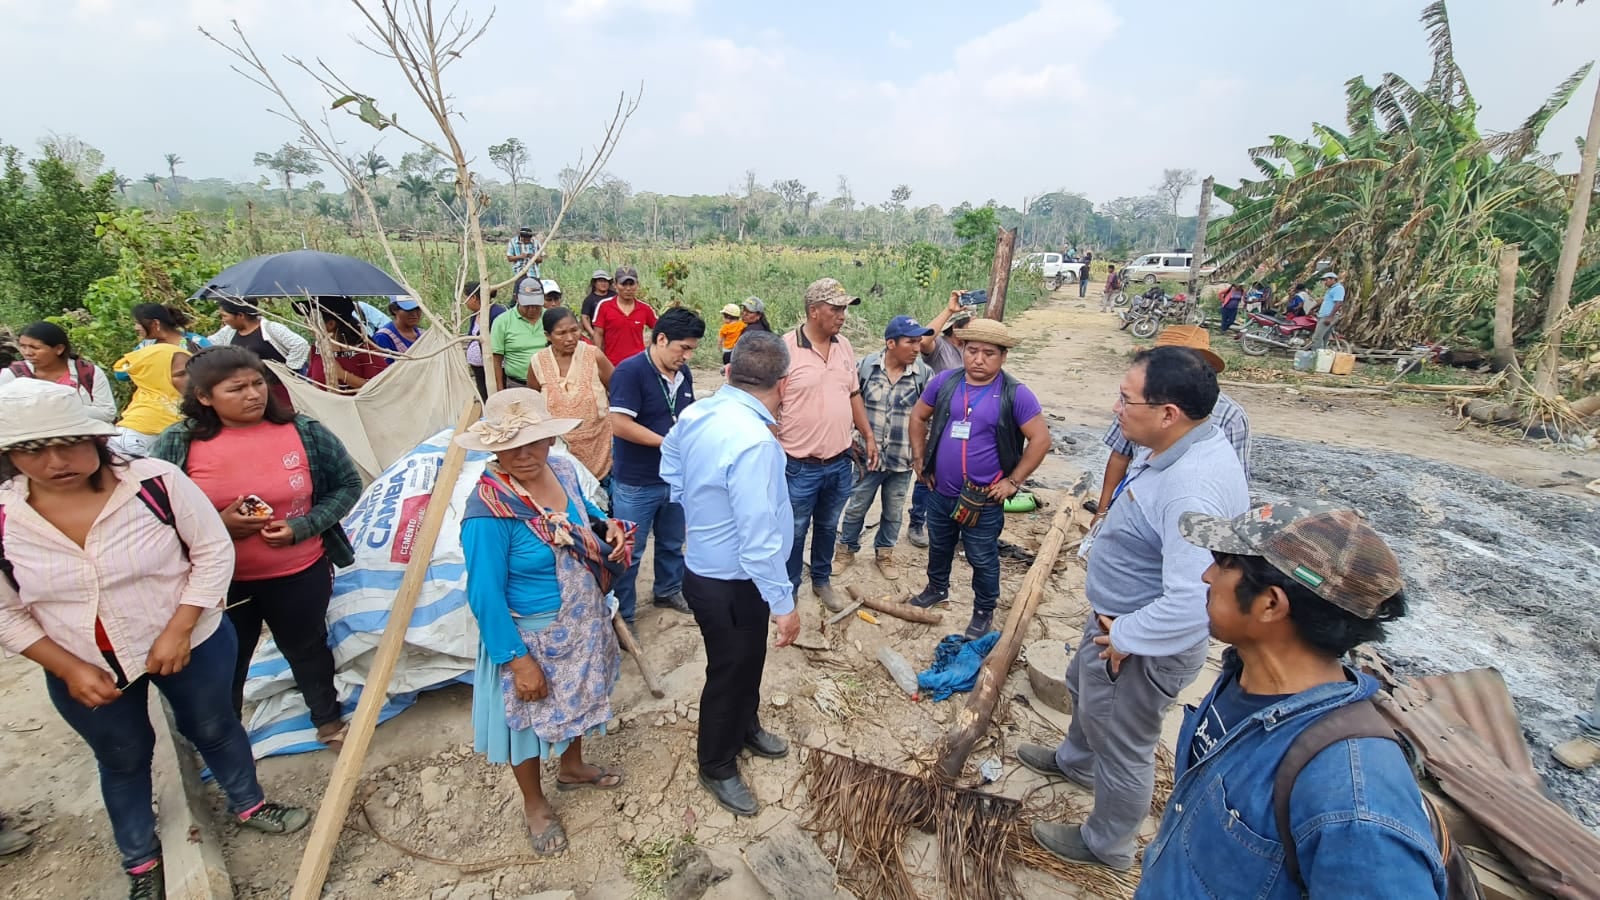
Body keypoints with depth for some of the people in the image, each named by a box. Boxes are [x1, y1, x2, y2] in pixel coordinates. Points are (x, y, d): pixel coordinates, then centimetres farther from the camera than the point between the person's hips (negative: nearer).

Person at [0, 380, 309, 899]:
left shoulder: (155, 481, -21)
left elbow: (214, 551, -14)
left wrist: (178, 631, -19)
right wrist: (69, 668, -11)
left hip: (191, 645, -2)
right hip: (86, 671, 2)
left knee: (213, 728, 19)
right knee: (121, 759, 21)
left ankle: (247, 804, 46)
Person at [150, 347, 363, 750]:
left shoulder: (304, 432, -10)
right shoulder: (177, 445, -10)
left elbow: (348, 485, -2)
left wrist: (302, 527, -16)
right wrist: (217, 525, -20)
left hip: (300, 573, 0)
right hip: (220, 581, 1)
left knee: (307, 648, 19)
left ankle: (329, 720, 43)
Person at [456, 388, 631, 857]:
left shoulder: (562, 469, -10)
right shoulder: (488, 510, -30)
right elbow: (485, 596, -23)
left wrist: (609, 527, -8)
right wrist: (517, 660, -19)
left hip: (582, 621, 7)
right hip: (531, 636, -7)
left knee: (576, 697, 28)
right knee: (529, 717, 18)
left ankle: (572, 768, 56)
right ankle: (534, 803, 45)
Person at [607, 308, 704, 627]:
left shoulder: (683, 373, 3)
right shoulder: (630, 371, -19)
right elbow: (620, 424, -25)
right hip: (636, 484, -7)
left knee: (672, 544, 24)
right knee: (629, 552, 8)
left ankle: (668, 591, 46)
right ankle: (621, 615, 24)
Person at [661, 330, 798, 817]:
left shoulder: (694, 414, -5)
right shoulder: (755, 441, -33)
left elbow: (671, 470, 12)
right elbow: (758, 537, -31)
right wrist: (783, 603, -21)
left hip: (704, 565, 9)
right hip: (732, 585, -9)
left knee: (747, 660, 29)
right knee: (730, 672, 15)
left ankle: (745, 727, 54)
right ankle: (717, 767, 39)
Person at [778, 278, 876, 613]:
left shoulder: (844, 346, 4)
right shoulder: (785, 349, -15)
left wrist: (868, 437, 15)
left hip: (840, 463, 5)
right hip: (799, 466, -5)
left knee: (828, 528, 22)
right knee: (794, 534, 11)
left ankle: (822, 581, 42)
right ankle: (788, 591, 30)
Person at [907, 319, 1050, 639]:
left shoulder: (1015, 394, -14)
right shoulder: (945, 381, -4)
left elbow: (1041, 439, -12)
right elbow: (918, 416, 10)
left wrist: (1013, 481, -13)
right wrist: (919, 459, 6)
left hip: (984, 500, -4)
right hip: (940, 492, 4)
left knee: (983, 560, 12)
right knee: (938, 547, 25)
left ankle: (984, 612, 34)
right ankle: (937, 589, 50)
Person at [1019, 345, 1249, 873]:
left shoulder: (1192, 492, -37)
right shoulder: (1179, 447, -5)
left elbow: (1192, 605, -42)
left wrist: (1126, 638, -24)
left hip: (1147, 643, -10)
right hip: (1119, 617, 10)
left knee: (1121, 746, 14)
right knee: (1083, 691, 33)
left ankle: (1106, 845, 41)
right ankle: (1075, 761, 62)